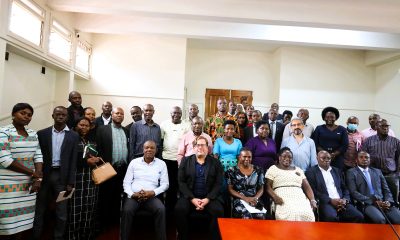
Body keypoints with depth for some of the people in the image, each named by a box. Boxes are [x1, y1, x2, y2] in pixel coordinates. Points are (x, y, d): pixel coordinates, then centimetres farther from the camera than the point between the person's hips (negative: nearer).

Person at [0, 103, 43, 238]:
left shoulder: (33, 134, 10)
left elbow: (38, 156, 7)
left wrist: (38, 179, -7)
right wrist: (32, 173, -12)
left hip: (29, 184, 5)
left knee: (25, 223, 9)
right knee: (13, 226, 2)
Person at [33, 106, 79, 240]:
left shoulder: (73, 136, 1)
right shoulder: (42, 133, 4)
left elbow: (73, 161, -2)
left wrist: (71, 183, -5)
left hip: (62, 177, -1)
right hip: (44, 175, 1)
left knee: (62, 213, 8)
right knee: (39, 210, 13)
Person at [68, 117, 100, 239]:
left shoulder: (93, 141, 16)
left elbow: (100, 155, 18)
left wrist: (97, 159, -3)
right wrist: (86, 161, -13)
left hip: (92, 179, 5)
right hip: (77, 179, -4)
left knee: (90, 208, 6)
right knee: (76, 209, -3)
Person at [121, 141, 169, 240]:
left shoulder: (161, 164, 7)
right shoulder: (134, 162, 9)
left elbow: (165, 184, 4)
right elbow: (126, 182, 7)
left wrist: (153, 192, -14)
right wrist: (132, 194, -12)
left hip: (151, 196, 0)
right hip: (133, 196, 1)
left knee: (161, 209, -29)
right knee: (127, 210, -30)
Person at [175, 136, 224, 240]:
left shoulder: (216, 163, 7)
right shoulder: (185, 161, 7)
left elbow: (218, 184, 0)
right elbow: (181, 182, 0)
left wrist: (207, 199, -14)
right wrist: (192, 199, -12)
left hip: (210, 197, 0)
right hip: (189, 196, 1)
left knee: (218, 211, -28)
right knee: (179, 209, -27)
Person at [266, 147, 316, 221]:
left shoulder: (298, 170, 23)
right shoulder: (273, 169, 11)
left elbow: (307, 187, 18)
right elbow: (268, 186, 1)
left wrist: (312, 200, 0)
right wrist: (275, 197, -17)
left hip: (300, 198, 3)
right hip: (283, 199, -3)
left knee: (307, 214, -28)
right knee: (290, 214, -34)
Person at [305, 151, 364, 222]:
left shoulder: (336, 171, 22)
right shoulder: (311, 172, 4)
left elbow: (345, 188, 18)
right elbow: (313, 191, -6)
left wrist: (345, 199, -3)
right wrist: (330, 200, -14)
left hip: (341, 202, 5)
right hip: (325, 203, -5)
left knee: (359, 217, -19)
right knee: (331, 217, -34)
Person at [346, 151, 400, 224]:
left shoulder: (377, 171, 22)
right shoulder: (351, 172, 6)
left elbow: (386, 190, 18)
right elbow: (353, 192, -4)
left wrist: (388, 201, -4)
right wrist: (373, 201, -14)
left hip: (383, 203, 4)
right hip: (366, 204, -4)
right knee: (380, 219, -32)